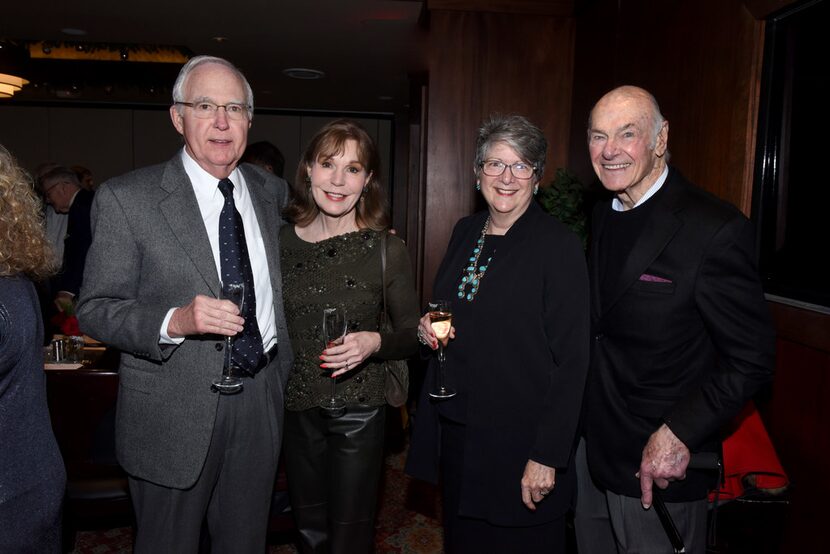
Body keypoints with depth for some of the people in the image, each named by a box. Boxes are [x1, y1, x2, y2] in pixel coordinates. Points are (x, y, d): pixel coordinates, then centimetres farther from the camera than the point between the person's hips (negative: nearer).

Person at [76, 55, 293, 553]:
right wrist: (174, 321, -26)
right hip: (173, 414, -3)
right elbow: (95, 309, -10)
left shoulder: (273, 192, 5)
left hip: (261, 405, 4)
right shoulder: (126, 198, -10)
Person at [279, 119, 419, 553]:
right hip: (295, 408, 3)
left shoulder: (387, 250, -10)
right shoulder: (281, 241, -3)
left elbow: (412, 333, -4)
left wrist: (374, 343, -23)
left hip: (358, 410, -3)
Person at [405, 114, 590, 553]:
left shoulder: (560, 246, -13)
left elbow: (571, 361, -15)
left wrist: (547, 457, -17)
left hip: (519, 444, -6)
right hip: (455, 434, 6)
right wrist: (428, 327, -4)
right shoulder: (464, 233, 6)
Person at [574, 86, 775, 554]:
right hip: (593, 448, 7)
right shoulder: (601, 217, 5)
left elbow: (751, 360, -16)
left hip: (662, 465, -7)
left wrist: (679, 433, -21)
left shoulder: (716, 229, -19)